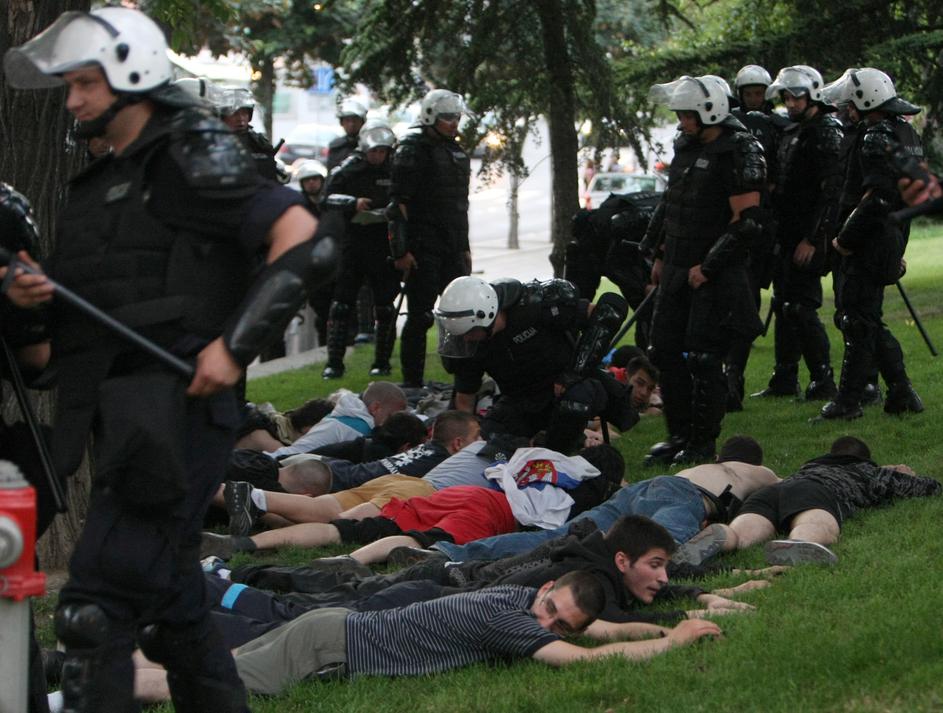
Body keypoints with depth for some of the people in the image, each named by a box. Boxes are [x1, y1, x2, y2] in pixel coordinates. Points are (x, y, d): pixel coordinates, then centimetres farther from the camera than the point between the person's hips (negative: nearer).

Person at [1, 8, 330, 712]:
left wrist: (236, 345, -20)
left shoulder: (192, 155, -5)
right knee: (170, 608, 16)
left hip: (173, 410, -10)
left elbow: (300, 236, -14)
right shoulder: (102, 180, 21)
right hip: (122, 417, 10)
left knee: (97, 606, -16)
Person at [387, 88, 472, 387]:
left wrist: (464, 247, 22)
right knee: (420, 317, -6)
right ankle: (412, 382, -1)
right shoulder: (413, 149, -8)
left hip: (453, 249, 8)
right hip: (423, 247, -8)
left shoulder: (456, 151, 17)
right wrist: (401, 250, -18)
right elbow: (398, 203, -13)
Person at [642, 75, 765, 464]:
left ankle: (703, 443, 5)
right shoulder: (686, 145, 11)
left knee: (704, 359, -5)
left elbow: (747, 223, -19)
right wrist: (659, 254, 19)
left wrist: (707, 267, -17)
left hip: (716, 275, -9)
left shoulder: (739, 154, -16)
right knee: (665, 351, 10)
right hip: (677, 270, 9)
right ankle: (679, 435, 21)